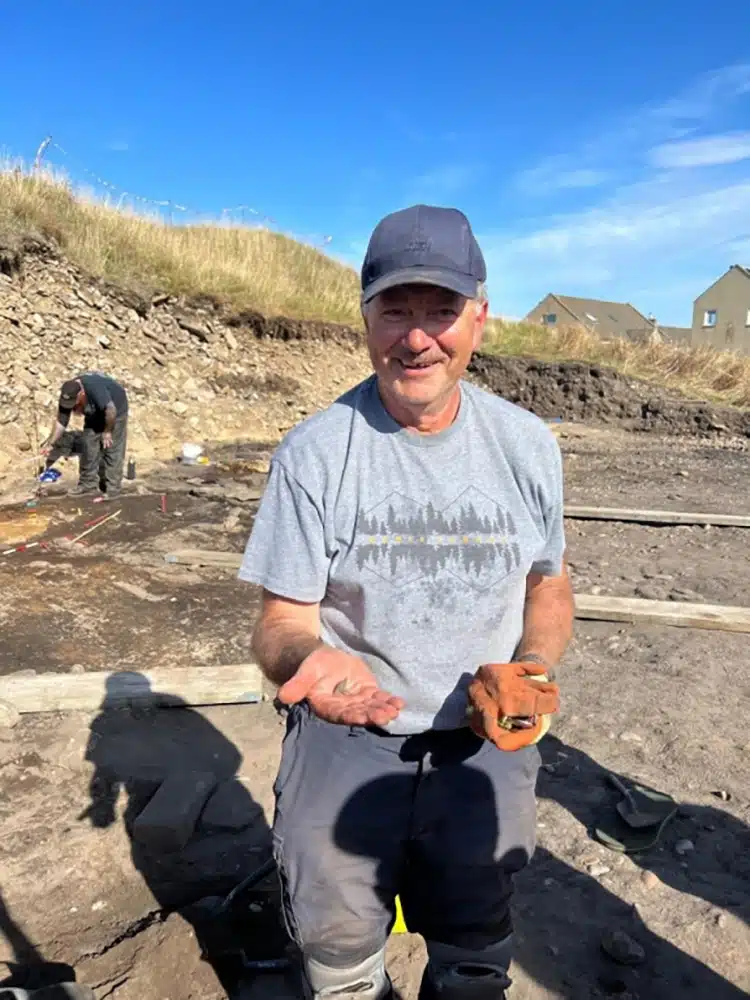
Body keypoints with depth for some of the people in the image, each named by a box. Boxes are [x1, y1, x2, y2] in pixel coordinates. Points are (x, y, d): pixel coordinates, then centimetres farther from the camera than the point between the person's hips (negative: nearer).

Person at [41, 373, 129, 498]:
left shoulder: (95, 388, -41)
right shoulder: (67, 396, -19)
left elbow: (111, 410, -35)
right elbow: (61, 422, -12)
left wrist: (107, 431, -24)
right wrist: (50, 443, -18)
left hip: (116, 409, -6)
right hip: (95, 415, 6)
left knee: (112, 449, -9)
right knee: (88, 445, 2)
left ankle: (112, 488, -5)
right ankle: (88, 484, 10)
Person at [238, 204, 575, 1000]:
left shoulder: (527, 445, -5)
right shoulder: (314, 452, -14)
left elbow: (549, 585, 7)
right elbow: (282, 620, -11)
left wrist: (532, 669, -12)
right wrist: (307, 659, -33)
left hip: (485, 739, 2)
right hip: (346, 734, -1)